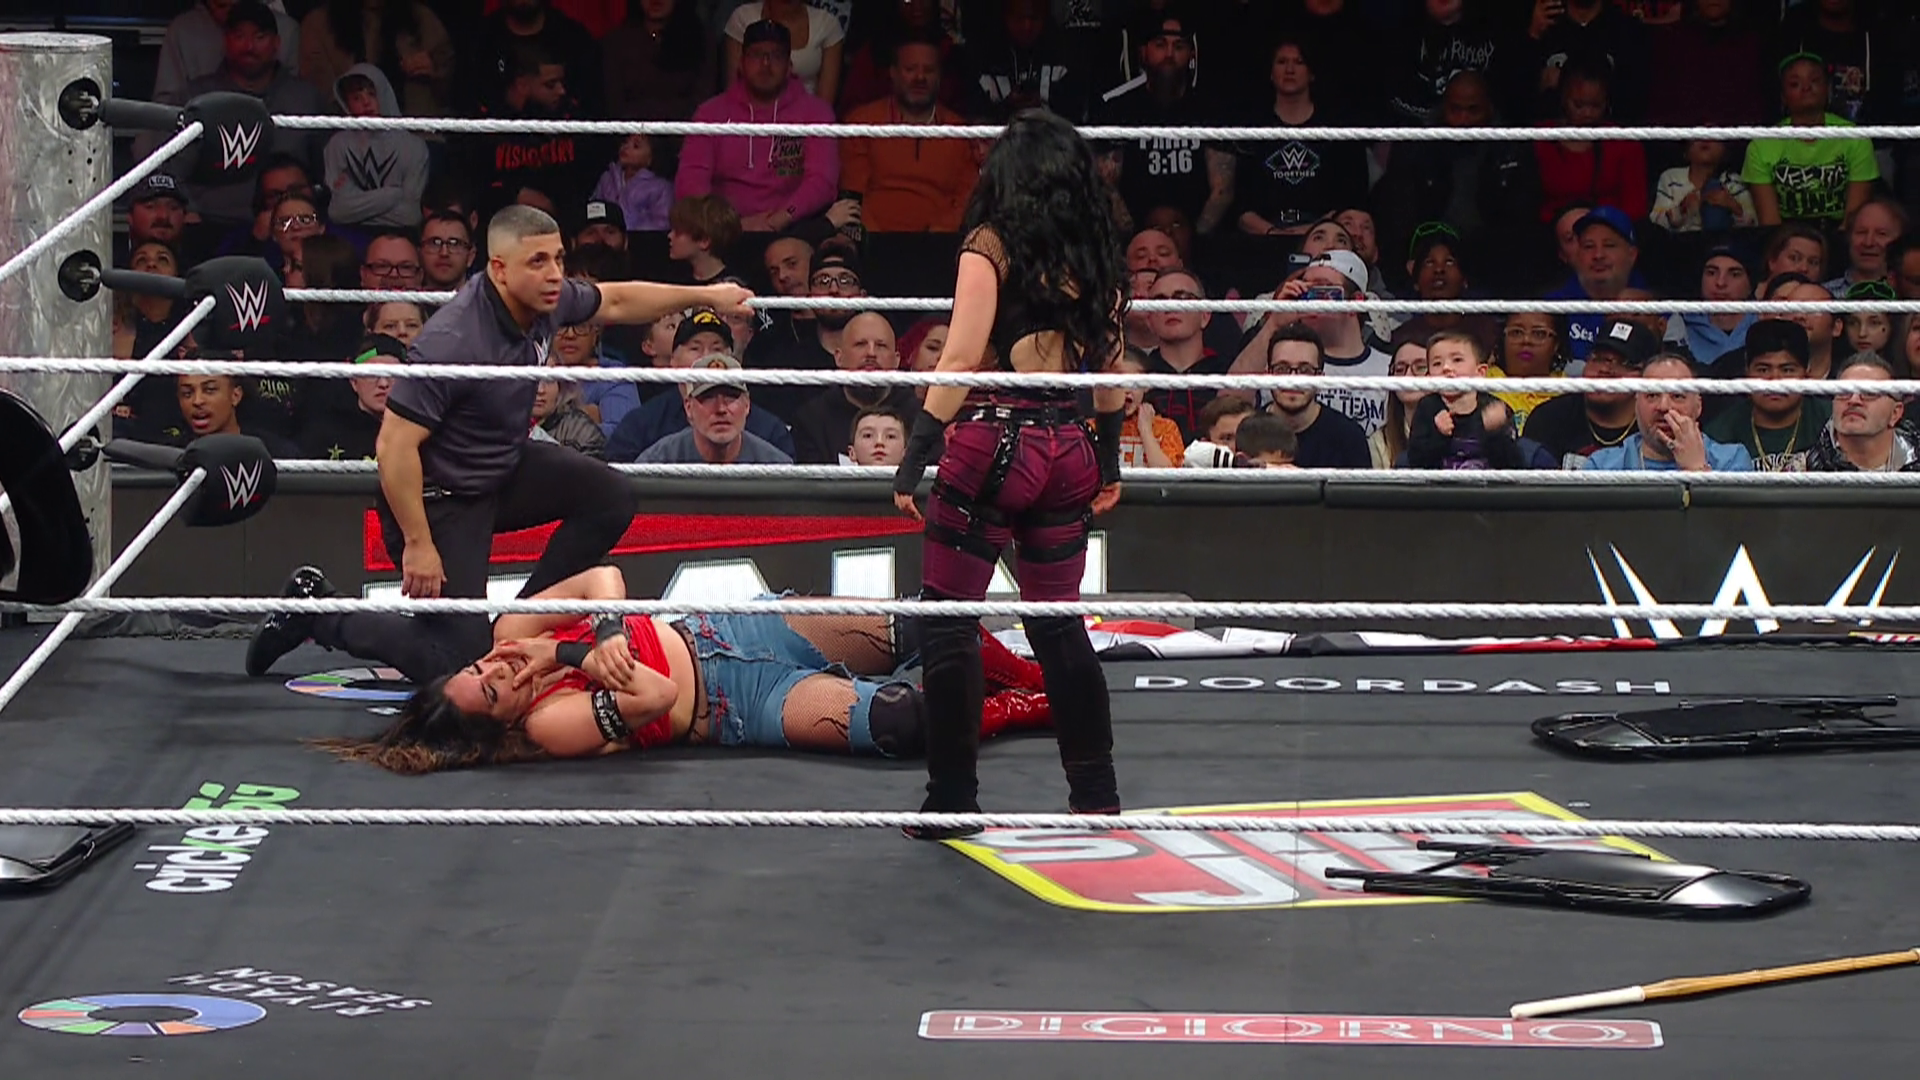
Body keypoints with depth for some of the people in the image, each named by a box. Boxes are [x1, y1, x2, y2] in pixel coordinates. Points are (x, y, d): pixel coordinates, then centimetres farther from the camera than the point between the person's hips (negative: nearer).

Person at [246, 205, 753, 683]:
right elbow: (394, 446, -30)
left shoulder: (548, 301, -9)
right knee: (458, 657, -12)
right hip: (440, 497, -8)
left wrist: (704, 295, 19)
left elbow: (615, 300, 14)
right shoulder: (451, 344, -33)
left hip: (505, 469, 9)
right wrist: (418, 545, -26)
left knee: (612, 499, -2)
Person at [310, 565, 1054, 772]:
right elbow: (657, 695, -26)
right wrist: (575, 655, -23)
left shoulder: (508, 636, -6)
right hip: (741, 702, -6)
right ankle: (1034, 710, 1)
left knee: (922, 627, -9)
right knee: (902, 723, -27)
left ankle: (1028, 677, 20)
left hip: (724, 629, 6)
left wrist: (603, 636, -25)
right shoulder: (548, 724, -22)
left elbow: (603, 578, -7)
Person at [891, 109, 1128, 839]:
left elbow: (961, 359, -13)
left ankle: (952, 800, -1)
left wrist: (916, 455, -12)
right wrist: (1108, 460, 25)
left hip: (994, 442, -6)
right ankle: (1096, 791, 19)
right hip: (1067, 448, 6)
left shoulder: (991, 245, -6)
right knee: (1059, 621, 16)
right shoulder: (1095, 257, 10)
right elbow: (1108, 369, 15)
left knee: (948, 621, 1)